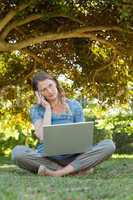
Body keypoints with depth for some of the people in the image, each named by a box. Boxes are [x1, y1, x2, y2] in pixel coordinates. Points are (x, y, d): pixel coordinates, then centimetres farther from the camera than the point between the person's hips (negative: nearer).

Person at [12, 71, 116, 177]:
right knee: (18, 152, -32)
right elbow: (43, 138, -12)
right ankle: (74, 170, -25)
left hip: (73, 157, 1)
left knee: (109, 145, -23)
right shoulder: (36, 110, 4)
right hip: (46, 158, -1)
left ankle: (57, 173, -29)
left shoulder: (74, 105, 8)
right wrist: (47, 108, -5)